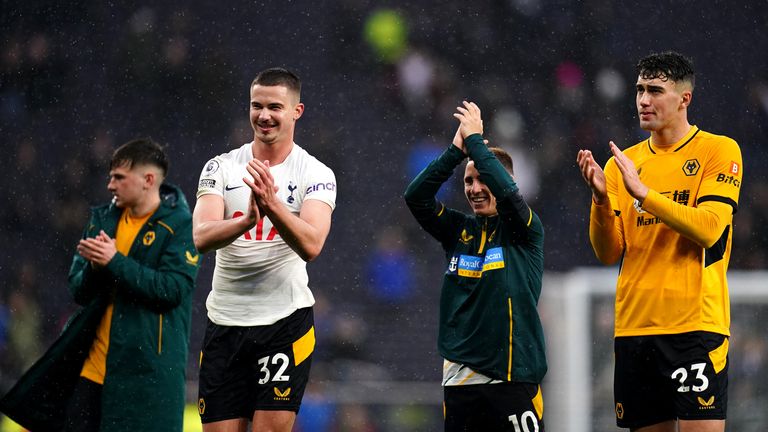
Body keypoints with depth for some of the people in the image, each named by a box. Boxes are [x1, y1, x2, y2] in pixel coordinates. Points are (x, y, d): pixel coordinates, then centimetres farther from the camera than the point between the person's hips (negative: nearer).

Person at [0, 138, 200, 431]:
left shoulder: (181, 225, -6)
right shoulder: (103, 219, 13)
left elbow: (172, 289, -17)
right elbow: (78, 291, 12)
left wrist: (115, 262, -19)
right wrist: (94, 268, -11)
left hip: (149, 369, -6)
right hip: (95, 364, 6)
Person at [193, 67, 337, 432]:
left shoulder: (316, 174, -3)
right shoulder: (221, 168, 3)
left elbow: (310, 246, -18)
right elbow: (201, 237, -12)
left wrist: (272, 205, -36)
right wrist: (247, 220, -32)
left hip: (286, 323, -3)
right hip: (225, 323, 3)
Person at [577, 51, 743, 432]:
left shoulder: (719, 151, 0)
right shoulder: (624, 163, 13)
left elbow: (708, 229, -14)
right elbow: (608, 253, 7)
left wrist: (643, 192, -19)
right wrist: (601, 199, -10)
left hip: (695, 325, -5)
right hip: (634, 325, 5)